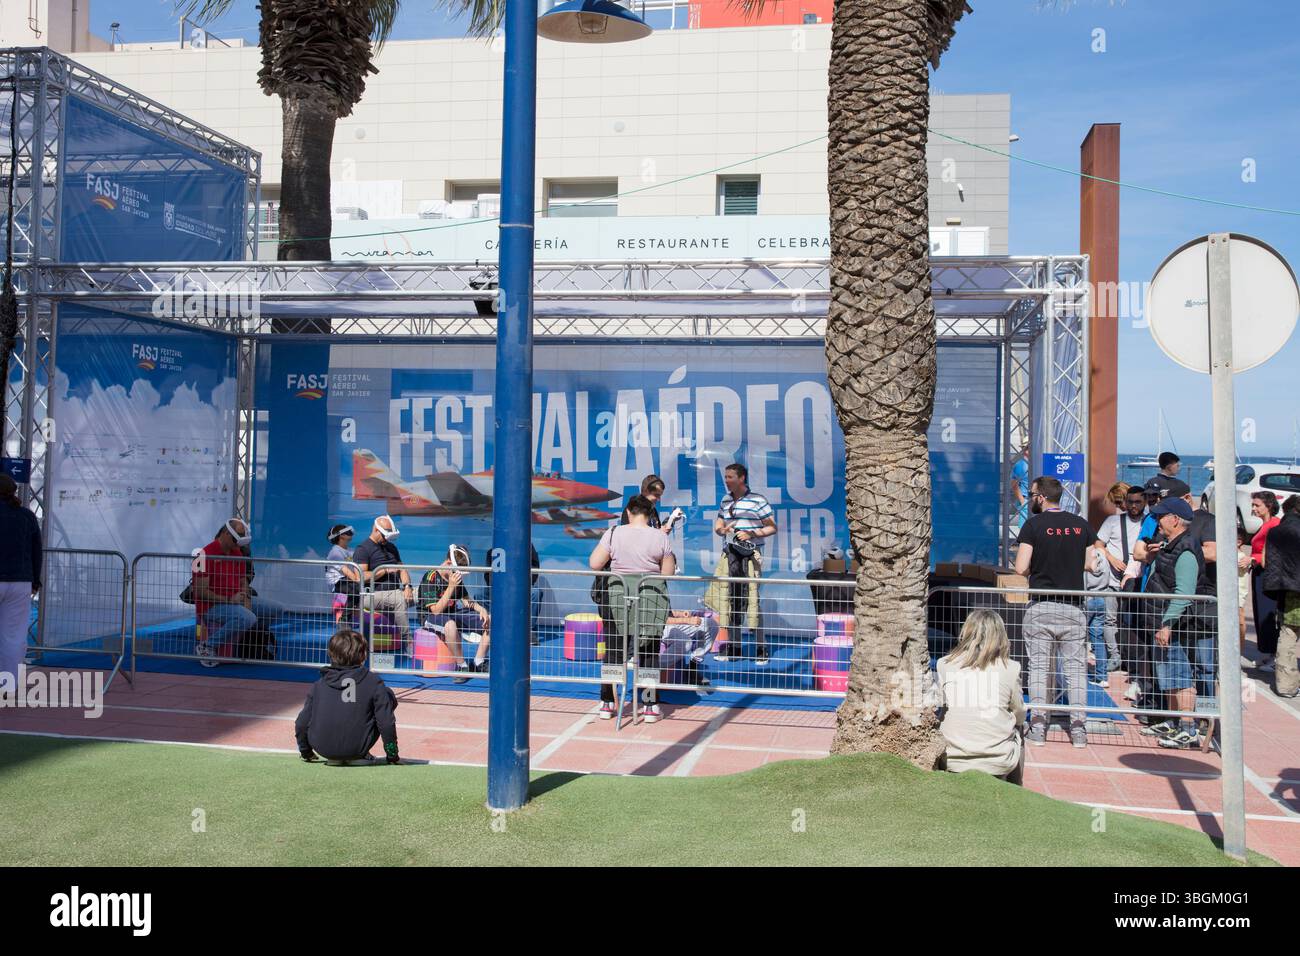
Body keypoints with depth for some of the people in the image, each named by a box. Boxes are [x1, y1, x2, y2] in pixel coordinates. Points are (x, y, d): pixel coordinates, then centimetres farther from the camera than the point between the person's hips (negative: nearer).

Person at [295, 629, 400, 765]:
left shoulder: (318, 686, 1)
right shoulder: (373, 682, -7)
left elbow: (302, 723, 4)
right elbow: (386, 722, -8)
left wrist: (305, 752, 23)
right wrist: (393, 755, 5)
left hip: (323, 750, 4)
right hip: (356, 749, -4)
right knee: (388, 698, 12)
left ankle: (334, 757, 20)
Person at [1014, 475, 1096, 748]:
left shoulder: (1034, 524, -8)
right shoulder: (1081, 525, 4)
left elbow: (1021, 567, -11)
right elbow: (1090, 564, 8)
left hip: (1041, 607, -3)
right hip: (1073, 607, 3)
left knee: (1038, 667, 4)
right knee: (1075, 669, 8)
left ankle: (1038, 726, 2)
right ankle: (1079, 728, 7)